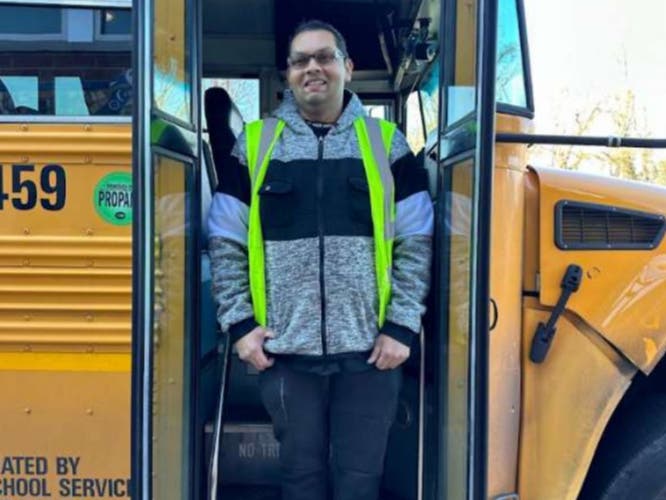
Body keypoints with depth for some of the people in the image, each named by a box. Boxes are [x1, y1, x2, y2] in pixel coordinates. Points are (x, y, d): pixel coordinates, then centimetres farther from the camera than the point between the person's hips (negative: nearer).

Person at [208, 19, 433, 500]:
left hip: (369, 349, 0)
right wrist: (240, 323, -2)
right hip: (286, 349, 1)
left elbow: (415, 244, 3)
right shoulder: (254, 143, 6)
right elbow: (226, 243, 6)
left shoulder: (386, 142, 5)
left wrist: (402, 326, -5)